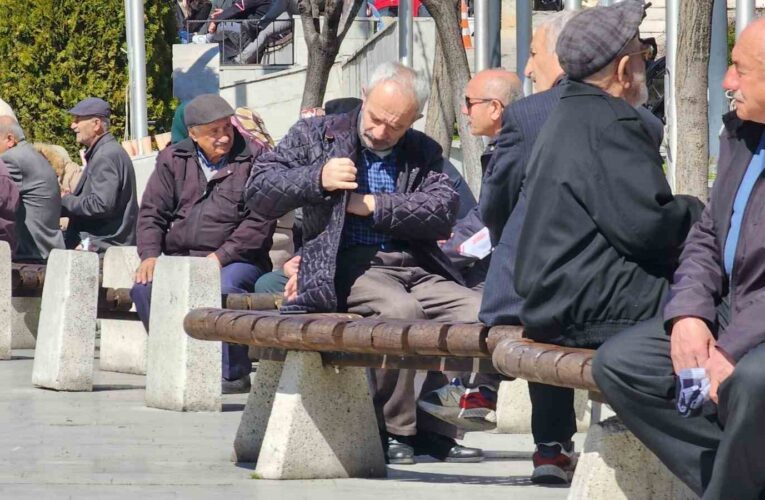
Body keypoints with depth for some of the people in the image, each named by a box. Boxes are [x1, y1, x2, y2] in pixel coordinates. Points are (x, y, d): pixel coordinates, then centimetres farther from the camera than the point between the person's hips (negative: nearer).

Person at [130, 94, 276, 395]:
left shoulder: (253, 158, 1)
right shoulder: (173, 160, 13)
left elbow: (260, 220, -7)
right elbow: (151, 213, 14)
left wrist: (221, 256, -15)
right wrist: (149, 254, -5)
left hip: (237, 260, -4)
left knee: (225, 287, -37)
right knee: (144, 287, -24)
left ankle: (235, 374, -23)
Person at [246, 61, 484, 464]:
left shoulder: (423, 152, 18)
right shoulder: (317, 135, 13)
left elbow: (443, 212, 1)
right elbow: (259, 191, 7)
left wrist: (372, 205, -9)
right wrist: (317, 179, -10)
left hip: (415, 266, 4)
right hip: (350, 267, -4)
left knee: (479, 311, -22)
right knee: (401, 308, -36)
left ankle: (435, 428, -12)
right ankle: (393, 429, -22)